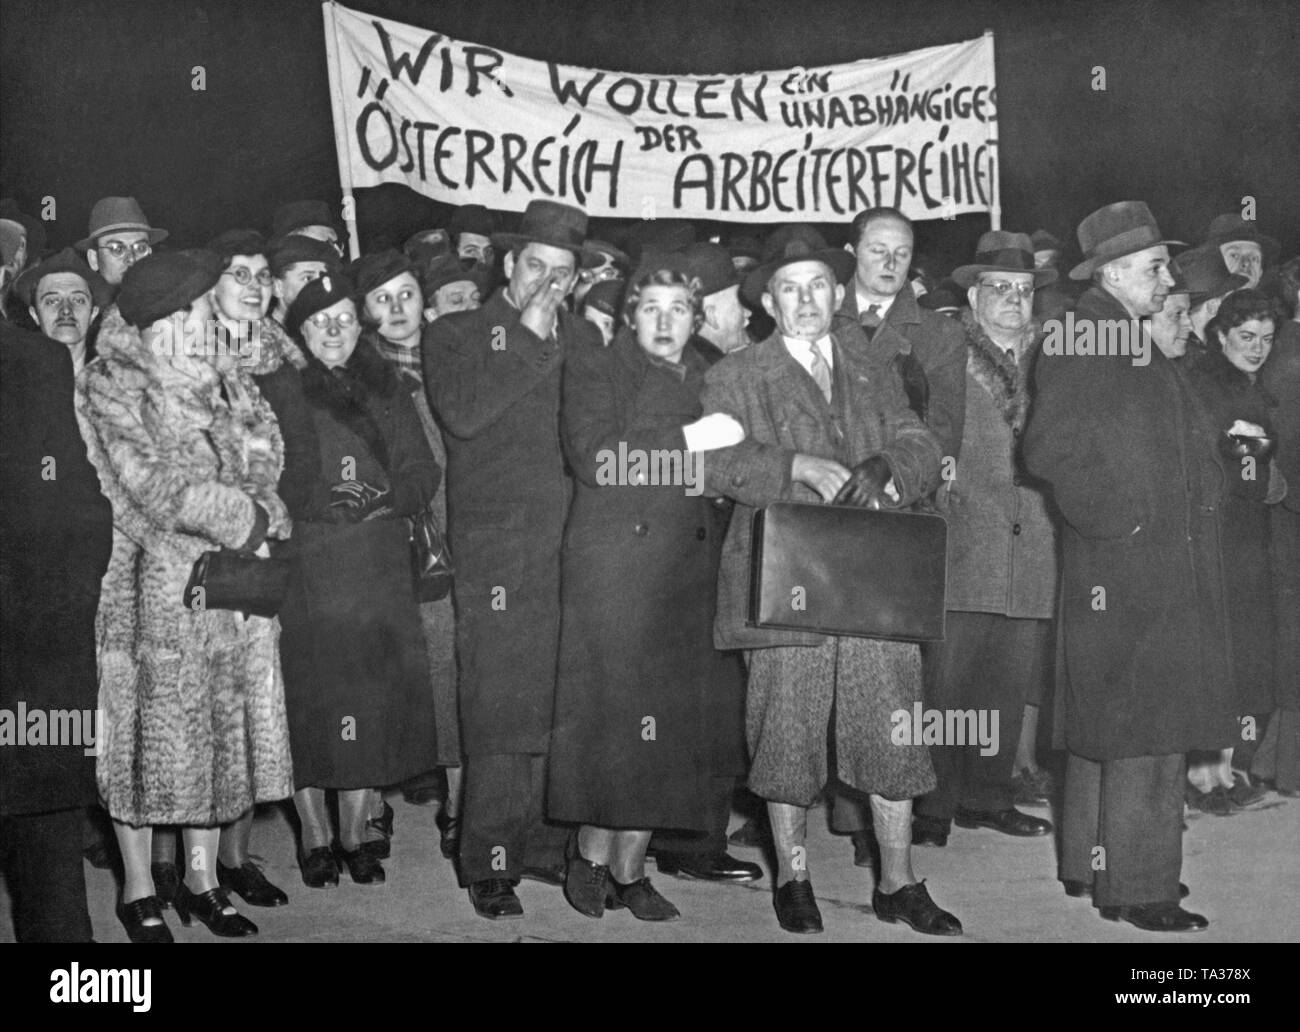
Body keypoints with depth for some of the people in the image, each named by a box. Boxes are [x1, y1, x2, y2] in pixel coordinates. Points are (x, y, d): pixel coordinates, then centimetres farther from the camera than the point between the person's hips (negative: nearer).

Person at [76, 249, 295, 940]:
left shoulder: (224, 378, 12)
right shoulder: (110, 385, -7)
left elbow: (264, 460, 8)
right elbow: (156, 487, -15)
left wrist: (259, 511, -11)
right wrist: (243, 517, -11)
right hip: (152, 582, -5)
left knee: (221, 726, 9)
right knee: (149, 732, 2)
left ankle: (202, 880, 21)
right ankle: (138, 891, 15)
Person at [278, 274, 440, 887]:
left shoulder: (385, 389, 13)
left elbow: (421, 471, 9)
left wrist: (386, 498, -10)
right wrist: (324, 502, -16)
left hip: (378, 567, 3)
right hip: (300, 567, -3)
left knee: (374, 699, 1)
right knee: (307, 703, -2)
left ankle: (355, 837, 14)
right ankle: (316, 838, 13)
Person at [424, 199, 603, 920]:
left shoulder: (584, 340, 20)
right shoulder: (455, 335, 8)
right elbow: (462, 413, -11)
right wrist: (529, 339, -7)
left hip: (573, 549, 4)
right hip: (497, 553, -4)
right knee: (499, 716, -6)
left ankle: (545, 844, 14)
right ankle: (491, 865, 3)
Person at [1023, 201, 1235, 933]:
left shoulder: (1139, 348, 17)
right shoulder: (1080, 347, -13)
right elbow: (1049, 452, -20)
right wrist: (1121, 516, -18)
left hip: (1168, 570, 10)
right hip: (1127, 568, -10)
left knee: (1109, 723, 15)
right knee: (1145, 731, -7)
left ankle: (1092, 864, 26)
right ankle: (1134, 888, 0)